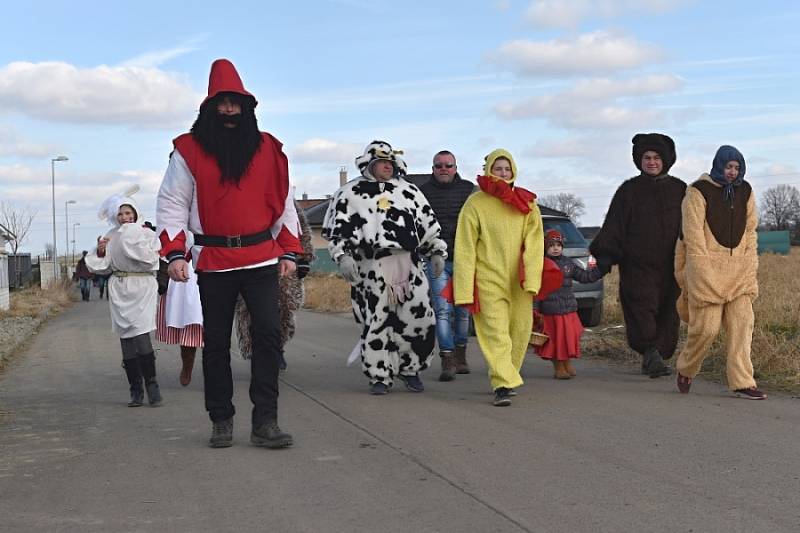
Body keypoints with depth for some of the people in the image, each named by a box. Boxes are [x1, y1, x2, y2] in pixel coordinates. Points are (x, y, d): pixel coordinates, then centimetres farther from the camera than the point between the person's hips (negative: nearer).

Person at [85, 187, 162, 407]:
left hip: (142, 288, -3)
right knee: (126, 340, 3)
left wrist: (134, 239, -12)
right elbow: (99, 267, 13)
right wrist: (100, 252, -5)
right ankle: (136, 391, 10)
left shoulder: (146, 233, 2)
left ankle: (151, 385, -4)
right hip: (120, 290, 3)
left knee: (141, 336, -17)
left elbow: (151, 260, -12)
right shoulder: (111, 237, 9)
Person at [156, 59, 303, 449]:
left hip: (262, 259, 1)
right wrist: (175, 252, -9)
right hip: (213, 262, 0)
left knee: (268, 335, -8)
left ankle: (265, 421, -3)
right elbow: (171, 204, 2)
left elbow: (283, 203, 12)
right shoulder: (190, 151, 0)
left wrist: (289, 250, 6)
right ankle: (221, 421, 18)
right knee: (216, 342, 7)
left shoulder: (267, 149, 6)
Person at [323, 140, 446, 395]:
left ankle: (409, 369, 18)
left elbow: (429, 224, 23)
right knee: (376, 322, -2)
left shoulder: (409, 190, 20)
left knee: (420, 318, -2)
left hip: (408, 267, 3)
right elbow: (337, 229, 4)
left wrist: (436, 252, 15)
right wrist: (343, 256, -9)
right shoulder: (351, 192, 9)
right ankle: (380, 377, 11)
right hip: (371, 269, -3)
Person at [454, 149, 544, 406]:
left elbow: (534, 243, 3)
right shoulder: (475, 204, 0)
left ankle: (505, 377, 25)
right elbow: (465, 248, -2)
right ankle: (503, 385, -16)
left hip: (518, 282, 4)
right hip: (489, 280, -4)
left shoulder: (526, 204, 8)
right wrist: (465, 289, -7)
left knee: (519, 332, 8)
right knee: (496, 333, -12)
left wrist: (531, 278, -10)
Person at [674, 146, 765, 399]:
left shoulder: (745, 191, 12)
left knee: (742, 323, -4)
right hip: (706, 266, -5)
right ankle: (685, 369, 20)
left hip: (739, 268, 5)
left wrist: (751, 265, 8)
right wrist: (704, 273, -14)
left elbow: (750, 230, 16)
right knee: (706, 327, -5)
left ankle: (742, 383, -3)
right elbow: (693, 234, -9)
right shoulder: (699, 191, -5)